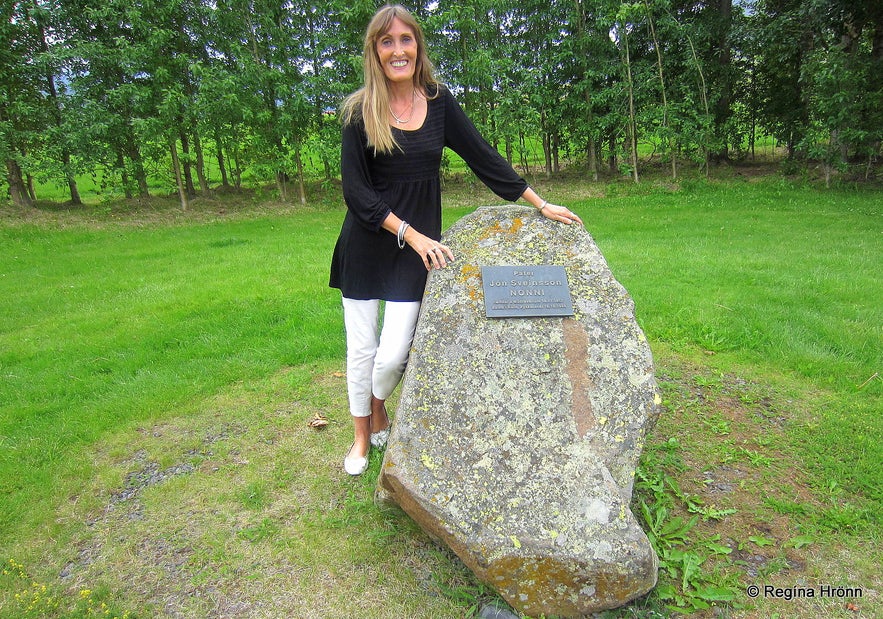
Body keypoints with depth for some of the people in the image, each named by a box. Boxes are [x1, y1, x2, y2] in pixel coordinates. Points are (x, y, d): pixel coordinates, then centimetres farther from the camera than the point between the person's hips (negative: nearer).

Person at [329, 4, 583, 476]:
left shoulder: (438, 102, 2)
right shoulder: (360, 111, -6)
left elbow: (484, 158, 6)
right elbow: (356, 191, -10)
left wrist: (541, 205, 7)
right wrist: (413, 235, -17)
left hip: (418, 247, 1)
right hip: (365, 247, -1)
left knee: (393, 353, -5)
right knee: (361, 349, 6)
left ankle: (379, 418, 30)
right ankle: (361, 438, 31)